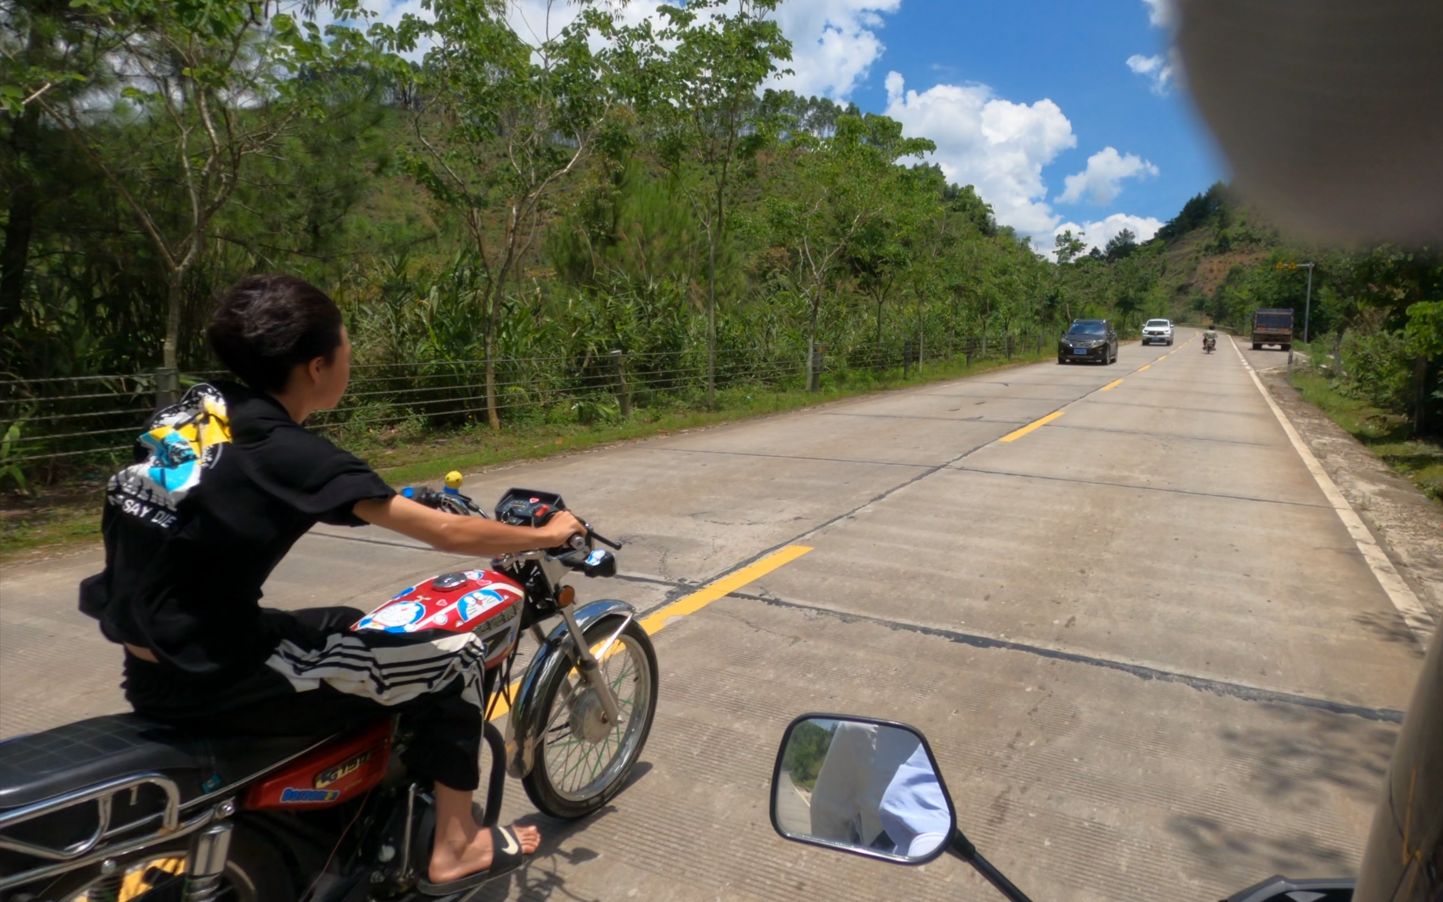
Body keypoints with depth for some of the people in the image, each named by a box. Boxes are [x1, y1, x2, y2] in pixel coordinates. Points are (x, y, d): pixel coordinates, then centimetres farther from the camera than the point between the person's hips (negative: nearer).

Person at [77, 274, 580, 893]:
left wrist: (404, 505, 28)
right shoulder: (289, 453, -20)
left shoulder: (194, 408, 2)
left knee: (350, 628, 28)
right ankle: (453, 848, 16)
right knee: (453, 659, 0)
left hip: (152, 669, 9)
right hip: (208, 679, -8)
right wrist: (545, 534, -1)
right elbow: (449, 535, -16)